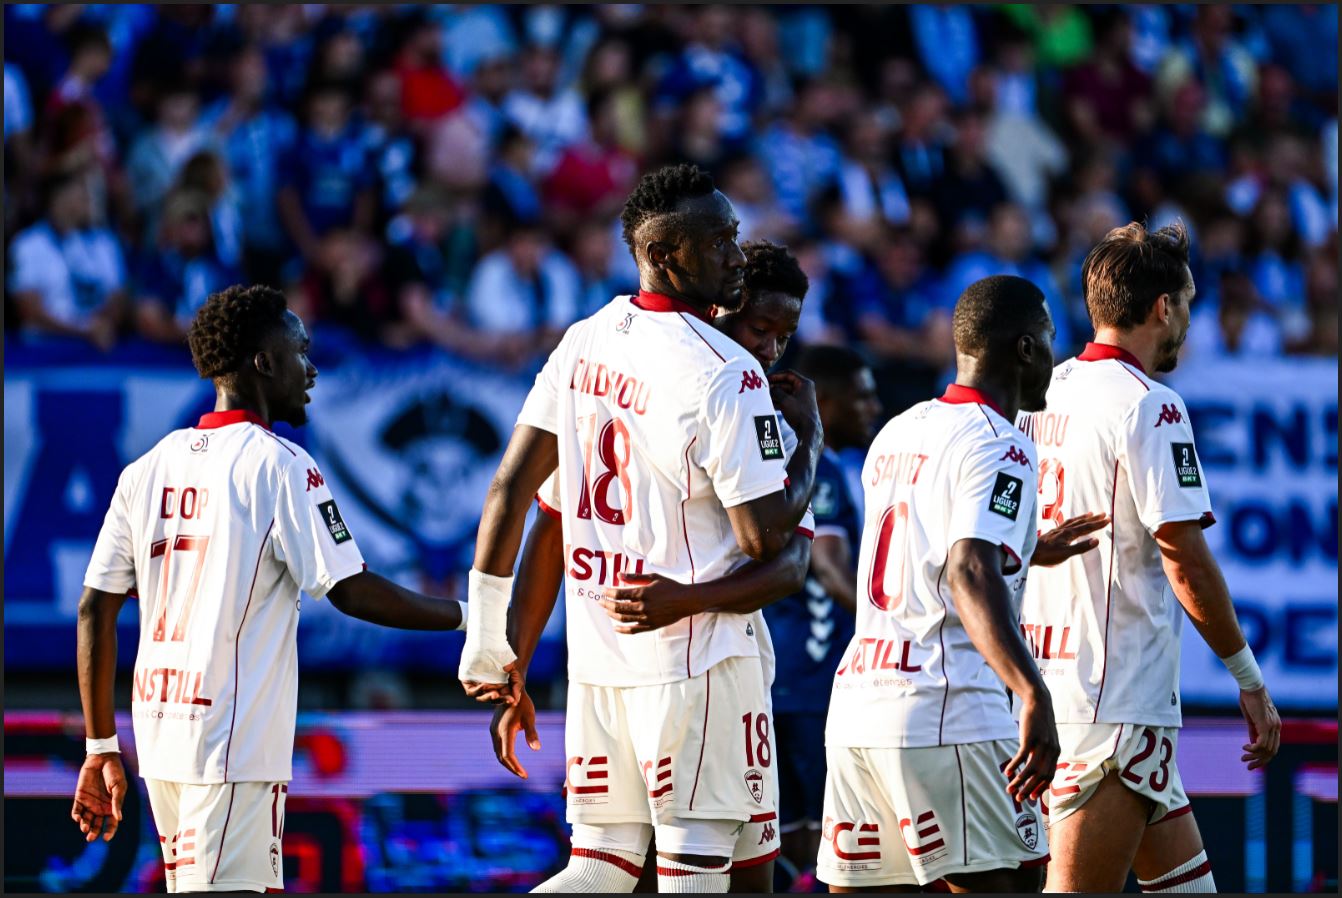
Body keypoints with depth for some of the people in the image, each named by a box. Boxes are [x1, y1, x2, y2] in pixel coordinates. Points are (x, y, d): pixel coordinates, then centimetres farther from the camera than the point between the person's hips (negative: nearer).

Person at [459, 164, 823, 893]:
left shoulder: (583, 344, 6)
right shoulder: (725, 375, -15)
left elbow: (509, 490, 8)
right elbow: (765, 537, -13)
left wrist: (490, 640, 14)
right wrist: (809, 437, 3)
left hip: (596, 652, 7)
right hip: (693, 654, -7)